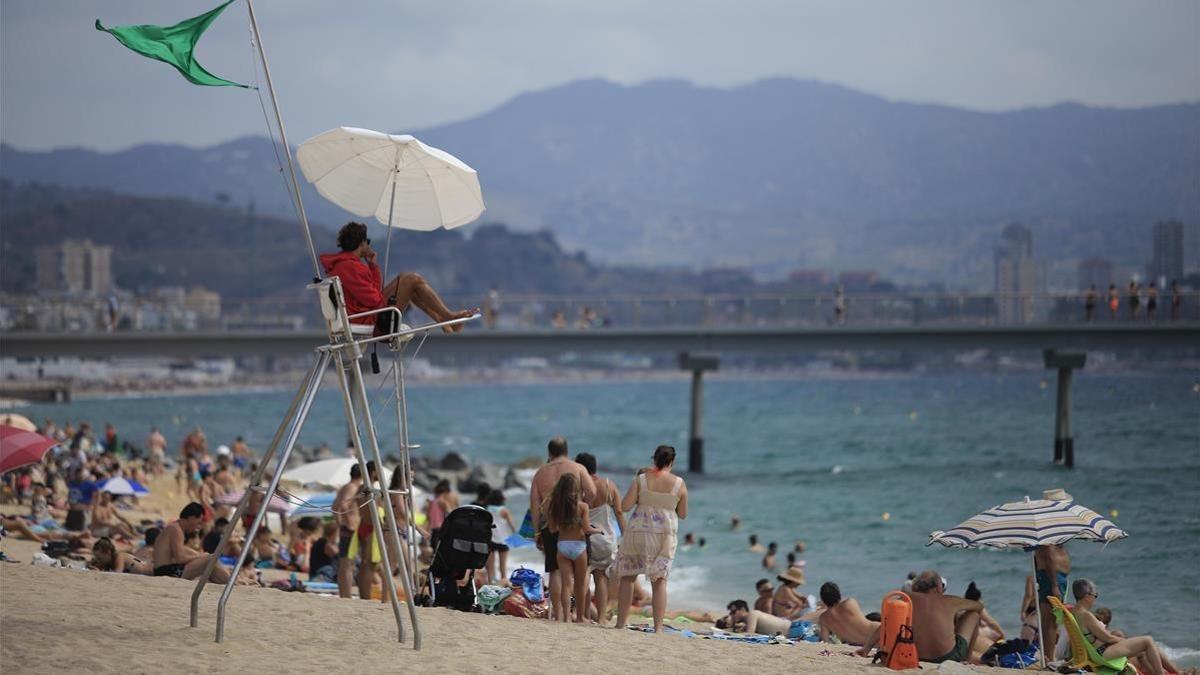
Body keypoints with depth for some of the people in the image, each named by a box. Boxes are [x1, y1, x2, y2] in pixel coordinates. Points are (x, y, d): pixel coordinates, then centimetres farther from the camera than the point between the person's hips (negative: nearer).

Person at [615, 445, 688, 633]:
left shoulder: (642, 479, -5)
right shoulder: (679, 484, -2)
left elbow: (625, 506, -8)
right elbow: (683, 514, 7)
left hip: (638, 532, 0)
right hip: (665, 536, 0)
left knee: (627, 577, 12)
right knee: (660, 581, 4)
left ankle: (621, 623, 10)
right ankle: (658, 626, -4)